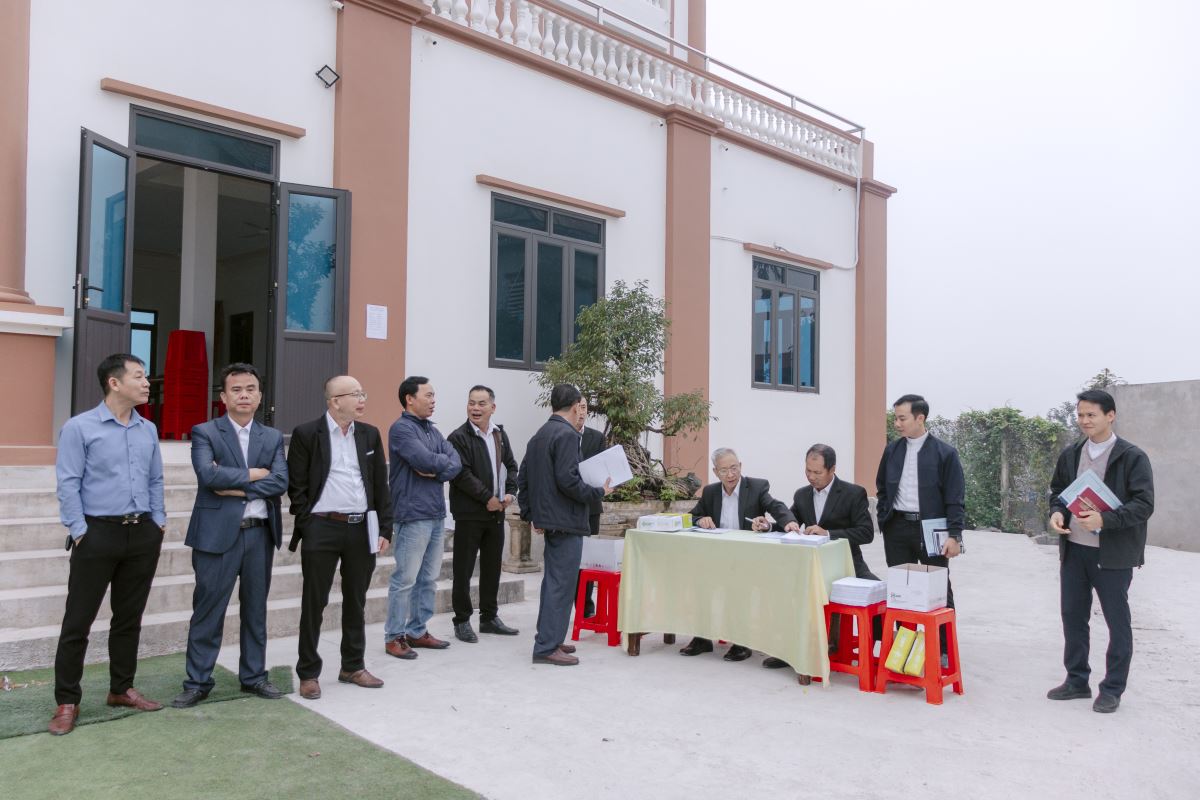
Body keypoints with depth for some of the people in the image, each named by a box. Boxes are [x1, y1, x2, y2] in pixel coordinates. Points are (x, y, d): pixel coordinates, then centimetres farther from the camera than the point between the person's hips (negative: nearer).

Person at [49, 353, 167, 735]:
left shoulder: (148, 430, 9)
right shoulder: (80, 427, -6)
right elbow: (68, 485, -8)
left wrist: (158, 523, 7)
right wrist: (80, 532, -12)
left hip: (142, 534, 5)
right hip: (98, 533, -5)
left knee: (129, 618, 13)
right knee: (78, 620, 2)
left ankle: (121, 689, 26)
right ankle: (67, 701, 14)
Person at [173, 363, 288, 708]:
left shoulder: (273, 437, 9)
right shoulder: (204, 432, -1)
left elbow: (280, 482, -5)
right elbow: (208, 475, -17)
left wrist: (237, 488, -13)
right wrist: (252, 474, -10)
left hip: (260, 534, 4)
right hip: (218, 533, -3)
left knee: (255, 610, 13)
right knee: (208, 611, 4)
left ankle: (254, 675, 25)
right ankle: (197, 682, 16)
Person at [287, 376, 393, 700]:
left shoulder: (370, 434, 8)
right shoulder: (307, 434, -4)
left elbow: (381, 485, 9)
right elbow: (296, 485, -3)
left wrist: (384, 529, 4)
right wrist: (307, 524, -7)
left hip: (362, 528, 4)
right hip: (322, 529, -4)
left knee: (356, 601, 14)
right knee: (314, 603, 5)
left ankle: (353, 666, 27)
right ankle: (308, 673, 17)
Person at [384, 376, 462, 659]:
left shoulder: (432, 430, 16)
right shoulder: (402, 428, -8)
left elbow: (456, 463, 5)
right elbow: (424, 459, -22)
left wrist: (435, 470, -13)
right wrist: (444, 461, -3)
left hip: (436, 514, 8)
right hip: (413, 514, -8)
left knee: (429, 579, 12)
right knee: (405, 579, -2)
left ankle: (418, 631, 22)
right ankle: (394, 636, 8)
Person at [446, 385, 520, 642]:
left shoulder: (500, 435, 12)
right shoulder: (458, 437, -10)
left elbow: (511, 466, 14)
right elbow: (462, 475, -17)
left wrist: (510, 492, -2)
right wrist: (487, 498, -17)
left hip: (496, 512, 7)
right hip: (469, 513, -6)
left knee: (492, 568, 14)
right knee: (464, 570, 0)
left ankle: (489, 617, 25)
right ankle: (462, 621, 11)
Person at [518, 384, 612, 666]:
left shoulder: (538, 435, 13)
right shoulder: (567, 434, -15)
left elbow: (523, 478, 15)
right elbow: (568, 480, -23)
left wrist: (531, 514, 19)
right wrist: (599, 492, -10)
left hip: (547, 520, 10)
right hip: (566, 521, -10)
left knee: (553, 581, 18)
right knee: (561, 584, -4)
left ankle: (549, 639, 28)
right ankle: (547, 647, 0)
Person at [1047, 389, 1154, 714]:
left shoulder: (1132, 457, -9)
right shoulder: (1070, 454, 8)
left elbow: (1144, 505, -13)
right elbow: (1058, 489, 18)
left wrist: (1105, 520, -26)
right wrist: (1056, 511, -3)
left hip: (1113, 553, -5)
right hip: (1073, 549, 5)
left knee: (1117, 621, 6)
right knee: (1072, 616, 12)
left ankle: (1112, 689, 18)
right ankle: (1077, 680, 27)